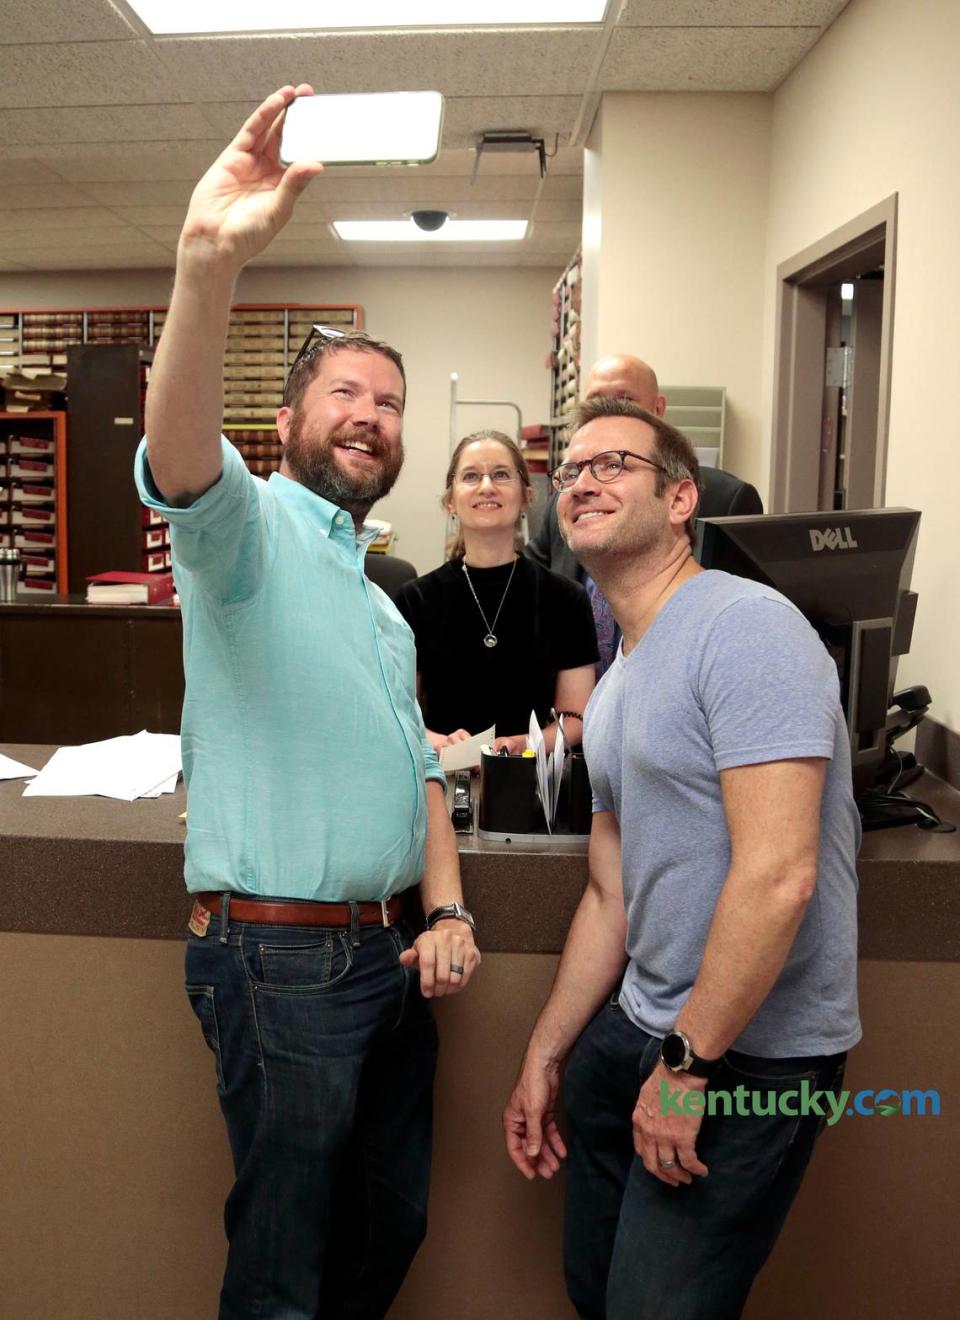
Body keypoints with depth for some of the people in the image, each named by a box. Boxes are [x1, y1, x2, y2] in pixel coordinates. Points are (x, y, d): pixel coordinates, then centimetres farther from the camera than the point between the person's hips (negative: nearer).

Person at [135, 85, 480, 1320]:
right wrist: (209, 262, -46)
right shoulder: (247, 527, -7)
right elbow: (178, 462, -31)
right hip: (284, 958, -8)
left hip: (390, 952, 8)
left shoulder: (377, 600, 18)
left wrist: (446, 908, 4)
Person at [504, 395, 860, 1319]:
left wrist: (688, 1064, -18)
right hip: (636, 1031, 8)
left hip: (749, 1057, -8)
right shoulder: (614, 689, 10)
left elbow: (777, 876, -25)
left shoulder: (744, 627, -19)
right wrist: (545, 1054, 15)